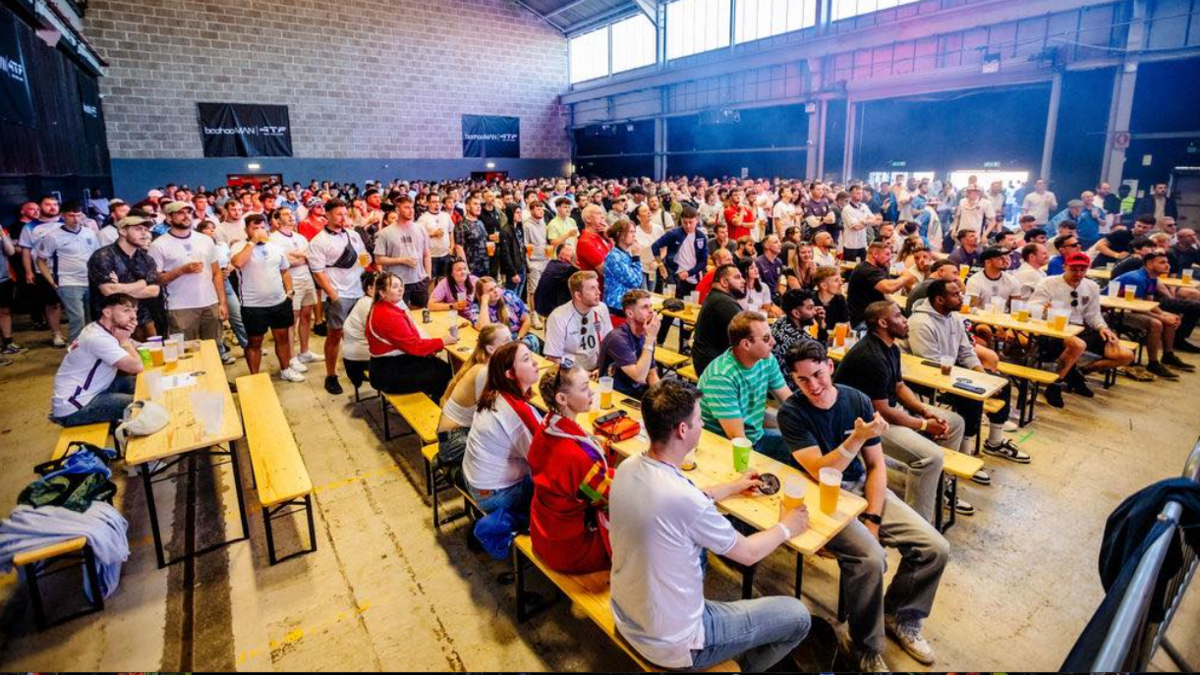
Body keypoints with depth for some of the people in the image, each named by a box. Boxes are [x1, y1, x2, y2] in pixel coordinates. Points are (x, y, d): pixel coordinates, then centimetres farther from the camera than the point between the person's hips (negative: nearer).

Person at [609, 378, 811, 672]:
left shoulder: (627, 468, -10)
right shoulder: (683, 498, -33)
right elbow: (748, 553, -14)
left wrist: (732, 487, 21)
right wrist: (786, 527, 5)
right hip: (672, 644, -7)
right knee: (797, 616, 5)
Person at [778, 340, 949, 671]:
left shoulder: (858, 401, -2)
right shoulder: (791, 413, -15)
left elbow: (876, 465, 2)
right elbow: (821, 472, -22)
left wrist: (872, 517, -8)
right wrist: (858, 437, -33)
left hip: (862, 487, 5)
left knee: (936, 549, -7)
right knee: (870, 557, -29)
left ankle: (900, 617, 21)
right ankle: (868, 651, -3)